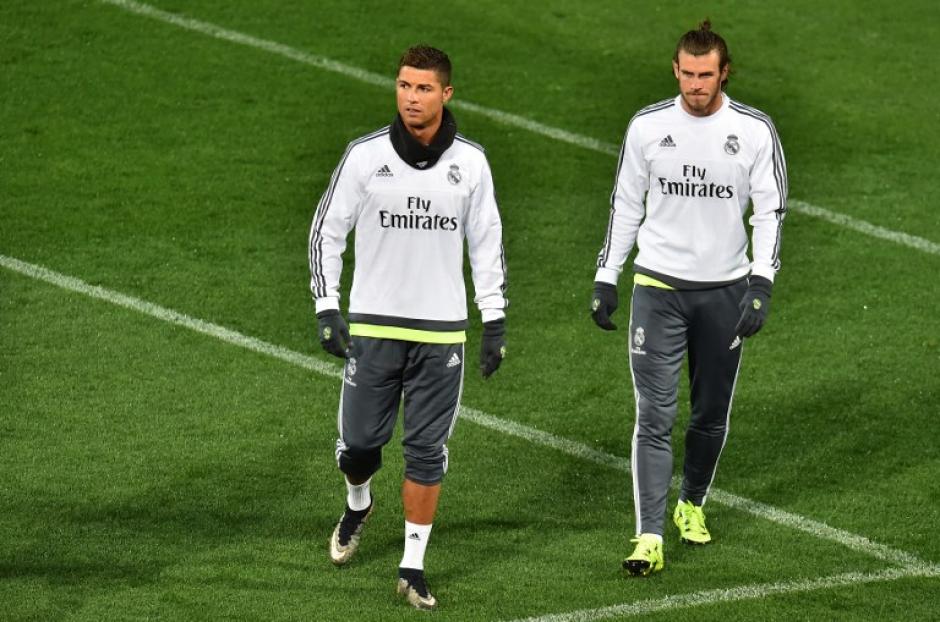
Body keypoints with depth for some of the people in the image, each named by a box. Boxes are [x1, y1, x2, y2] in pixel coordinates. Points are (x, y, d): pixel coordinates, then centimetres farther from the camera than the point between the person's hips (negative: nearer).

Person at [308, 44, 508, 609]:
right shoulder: (365, 156, -6)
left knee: (427, 453, 0)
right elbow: (327, 230, 3)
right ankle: (358, 505, 38)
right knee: (359, 443, 3)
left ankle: (414, 568, 9)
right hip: (373, 327, 0)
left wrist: (495, 321, 4)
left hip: (442, 330, 0)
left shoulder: (470, 162, -1)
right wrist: (327, 310, -4)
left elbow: (487, 242, 9)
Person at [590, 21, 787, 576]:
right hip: (658, 286, -1)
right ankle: (650, 537, -11)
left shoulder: (755, 130, -4)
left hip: (724, 290, 1)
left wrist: (761, 285, -12)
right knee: (655, 415, -9)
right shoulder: (647, 127, -1)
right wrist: (606, 279, 6)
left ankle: (693, 504, 36)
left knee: (712, 414, 11)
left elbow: (771, 211, -2)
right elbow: (626, 205, 9)